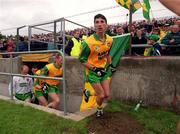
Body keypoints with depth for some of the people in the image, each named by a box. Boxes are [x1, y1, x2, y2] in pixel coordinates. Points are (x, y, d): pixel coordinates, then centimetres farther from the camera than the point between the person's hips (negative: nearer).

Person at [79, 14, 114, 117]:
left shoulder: (110, 40, -6)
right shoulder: (89, 42, -25)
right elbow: (82, 60, -16)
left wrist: (110, 64, 6)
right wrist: (95, 69, -21)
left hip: (104, 69, 6)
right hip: (93, 71, -5)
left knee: (107, 95, 8)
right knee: (101, 95, 0)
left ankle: (88, 93, 36)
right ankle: (99, 109, 35)